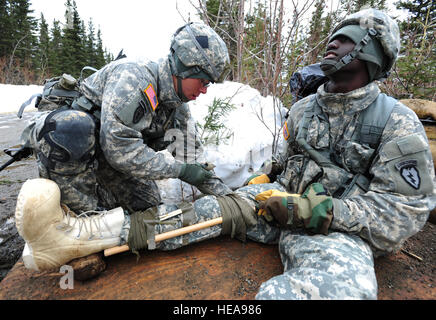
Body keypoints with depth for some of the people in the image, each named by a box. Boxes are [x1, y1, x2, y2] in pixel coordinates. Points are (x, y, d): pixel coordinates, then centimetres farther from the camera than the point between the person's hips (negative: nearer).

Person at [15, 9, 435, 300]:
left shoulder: (397, 123, -6)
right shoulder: (305, 107, 10)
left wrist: (320, 211, -21)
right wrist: (264, 176, 4)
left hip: (338, 226, -4)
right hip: (282, 200, 5)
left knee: (342, 283, -39)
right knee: (215, 208, -18)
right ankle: (78, 235, -26)